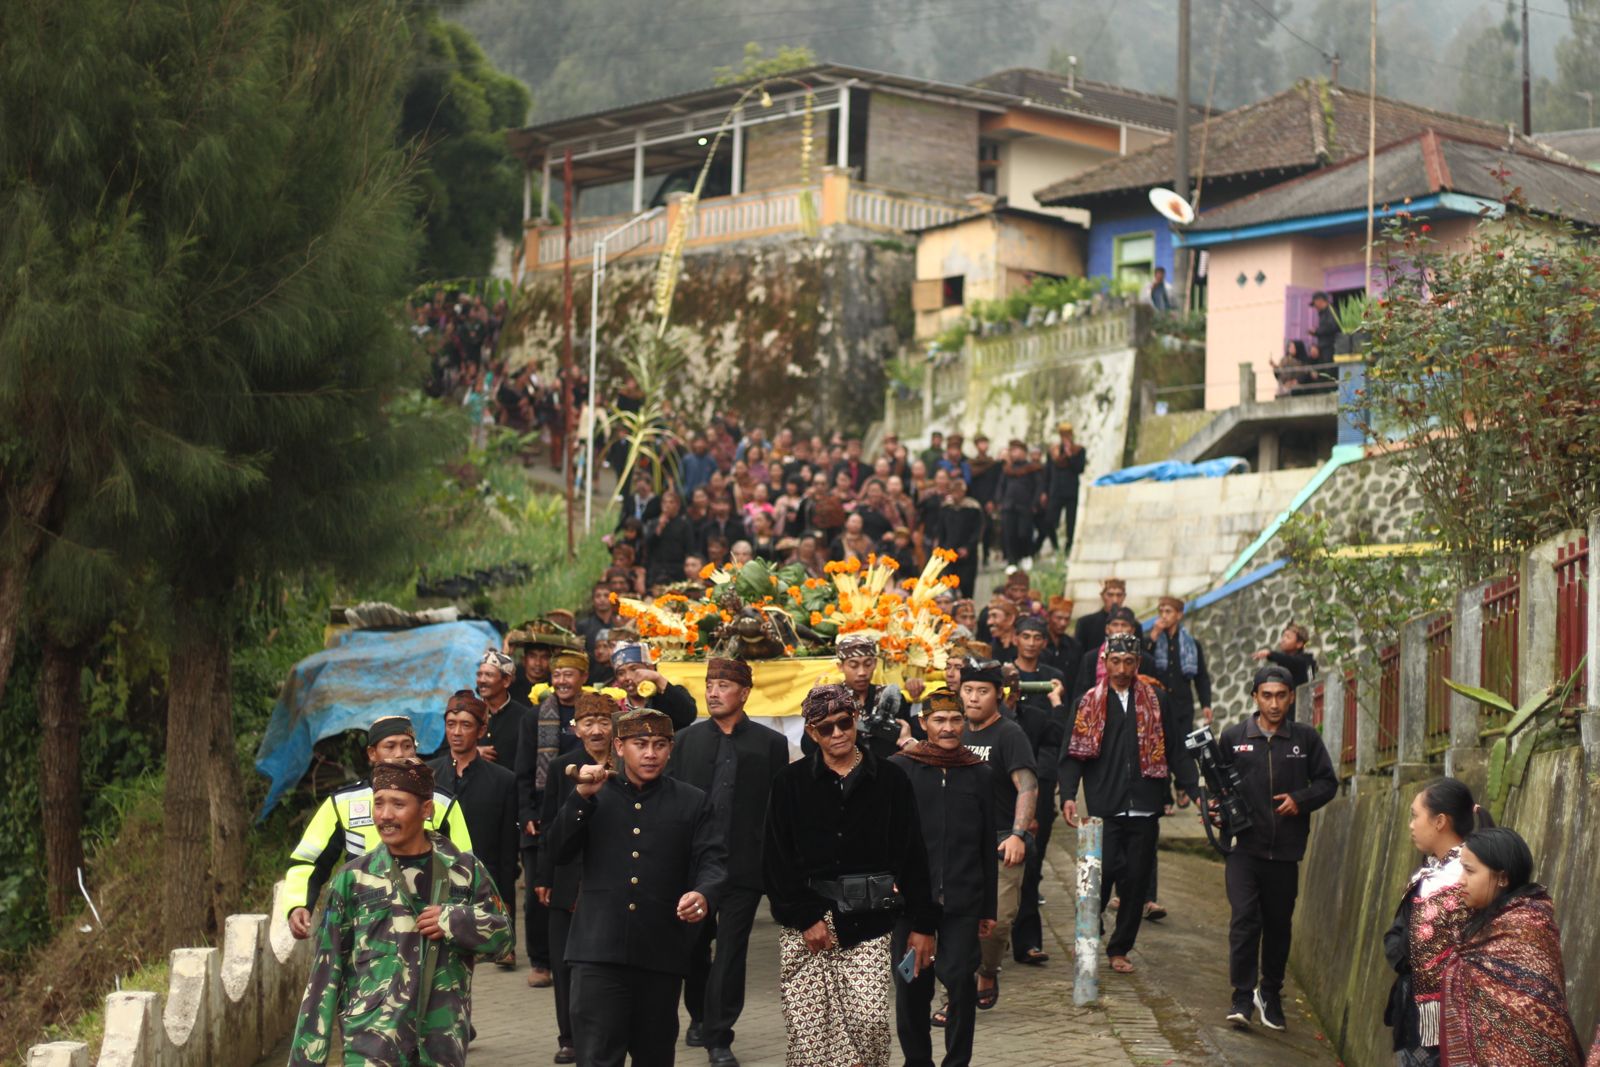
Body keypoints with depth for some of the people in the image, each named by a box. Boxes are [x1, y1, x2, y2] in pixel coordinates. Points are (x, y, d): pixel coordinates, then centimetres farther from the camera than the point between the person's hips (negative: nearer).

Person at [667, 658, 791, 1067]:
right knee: (693, 946, 14)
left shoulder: (770, 743, 0)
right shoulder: (687, 739, 6)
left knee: (731, 952, -2)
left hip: (744, 864, -2)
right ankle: (699, 1016, 36)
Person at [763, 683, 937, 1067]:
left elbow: (912, 857, 6)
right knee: (809, 1026, -6)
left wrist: (923, 924, 4)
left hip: (868, 922, 0)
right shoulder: (791, 783, 4)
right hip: (806, 919, 0)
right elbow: (776, 860, 1)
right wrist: (805, 917, -8)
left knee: (869, 1018, -10)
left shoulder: (890, 780, 5)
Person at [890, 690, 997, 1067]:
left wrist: (989, 907, 10)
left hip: (963, 899, 1)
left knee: (960, 978, -9)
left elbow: (989, 846, 10)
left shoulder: (981, 774, 7)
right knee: (912, 985, 7)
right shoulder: (899, 768, 1)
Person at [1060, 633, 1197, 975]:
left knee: (1137, 883, 4)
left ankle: (1120, 949, 17)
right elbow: (1073, 754, 2)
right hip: (1105, 810, -2)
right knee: (1105, 871, -12)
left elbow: (1176, 752, 12)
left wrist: (1195, 792, 4)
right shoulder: (1088, 704, 7)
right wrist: (1068, 795, -12)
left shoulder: (1154, 702, 11)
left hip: (1144, 809, 2)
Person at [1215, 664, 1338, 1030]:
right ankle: (1242, 996, -6)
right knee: (1244, 918, -13)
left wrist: (1300, 800, -7)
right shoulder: (1234, 738, 4)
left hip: (1285, 849, 2)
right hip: (1244, 845, -1)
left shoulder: (1306, 738, 5)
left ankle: (1270, 993, 28)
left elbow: (1328, 782, 9)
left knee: (1278, 924, 11)